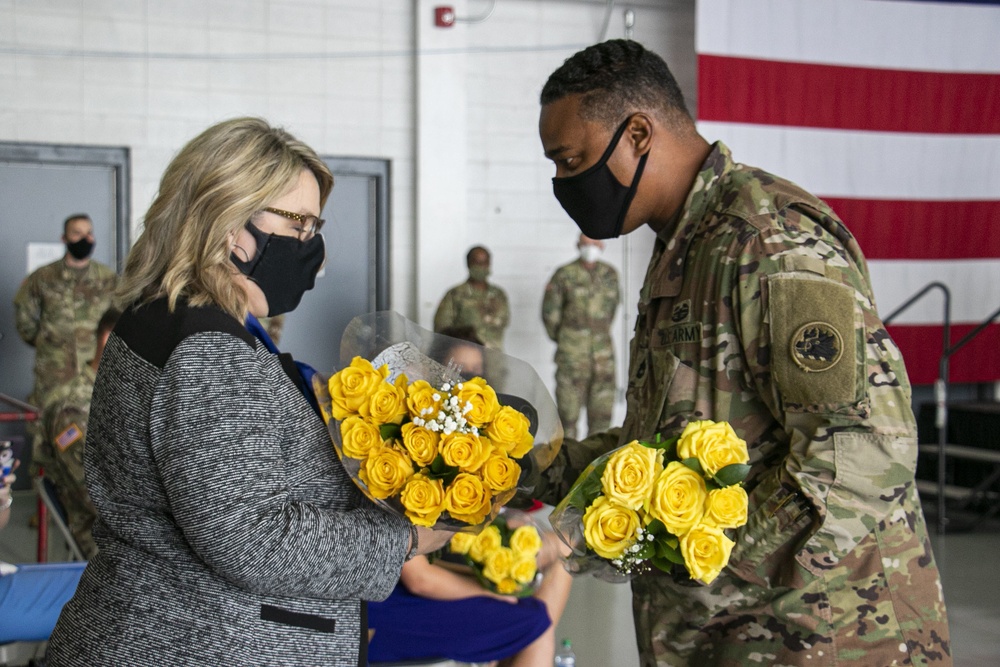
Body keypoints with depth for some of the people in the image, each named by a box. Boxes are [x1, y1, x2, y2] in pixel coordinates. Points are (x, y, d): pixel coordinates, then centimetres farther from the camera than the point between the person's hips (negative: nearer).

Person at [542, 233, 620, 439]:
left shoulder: (610, 274, 10)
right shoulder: (564, 275, -2)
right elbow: (550, 311, 3)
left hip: (603, 352, 4)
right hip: (572, 353, -3)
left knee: (602, 407, 5)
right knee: (569, 408, -2)